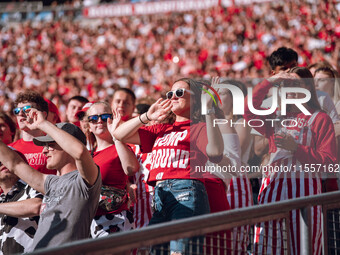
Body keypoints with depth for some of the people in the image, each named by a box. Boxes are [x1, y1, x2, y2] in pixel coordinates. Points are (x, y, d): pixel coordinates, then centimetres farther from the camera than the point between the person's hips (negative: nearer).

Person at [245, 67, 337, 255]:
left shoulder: (320, 119, 6)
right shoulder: (276, 118, 19)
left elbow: (329, 160, -2)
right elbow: (248, 111, 4)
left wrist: (296, 148, -13)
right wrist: (269, 82, 4)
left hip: (305, 185, -3)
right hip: (273, 185, 4)